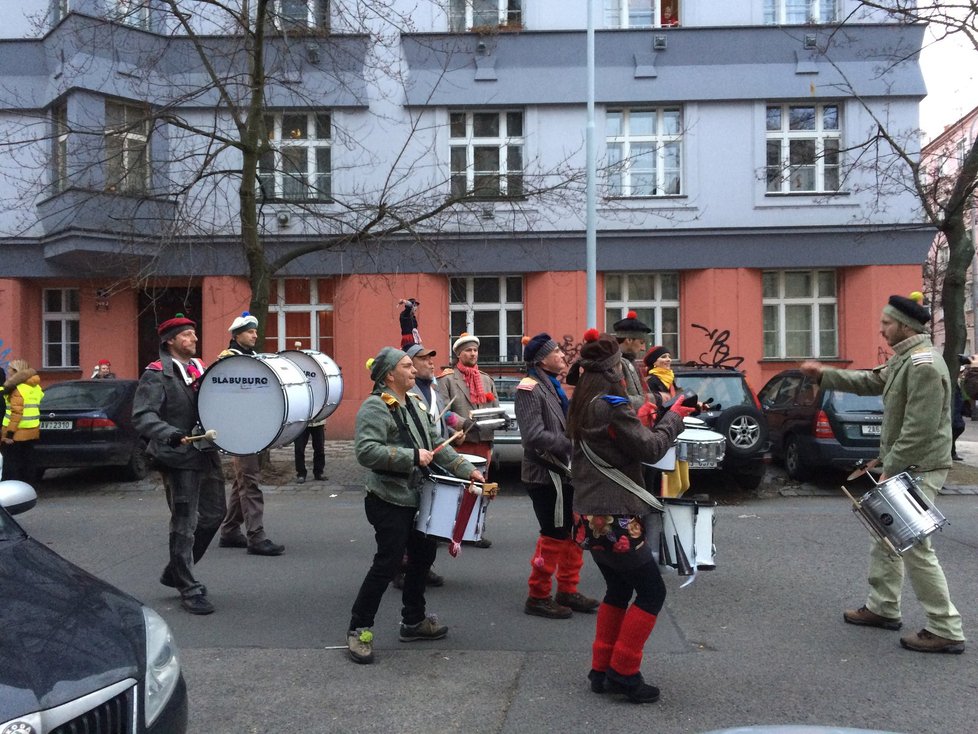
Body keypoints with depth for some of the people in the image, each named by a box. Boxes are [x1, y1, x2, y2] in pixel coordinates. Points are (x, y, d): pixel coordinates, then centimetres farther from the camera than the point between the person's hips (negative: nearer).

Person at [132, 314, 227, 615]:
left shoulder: (201, 368, 14)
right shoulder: (156, 374, -8)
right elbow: (143, 415, -19)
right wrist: (172, 435, -34)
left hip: (207, 454, 8)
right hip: (179, 458, -8)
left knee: (214, 514, 15)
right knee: (185, 524, -1)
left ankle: (175, 571, 31)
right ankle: (189, 590, 12)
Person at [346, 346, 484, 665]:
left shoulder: (414, 404, 11)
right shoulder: (374, 407, -17)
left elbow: (436, 443, 15)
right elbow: (365, 451, -29)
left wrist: (467, 470, 7)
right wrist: (412, 456, -26)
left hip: (415, 498, 9)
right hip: (388, 501, -9)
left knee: (423, 554, 16)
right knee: (387, 564, -7)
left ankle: (413, 621, 32)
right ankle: (358, 630, 7)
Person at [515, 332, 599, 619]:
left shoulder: (554, 386, 15)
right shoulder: (530, 389, -15)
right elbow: (534, 436, -24)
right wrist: (572, 444, -22)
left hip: (564, 472, 9)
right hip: (545, 474, -9)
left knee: (574, 532, 14)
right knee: (554, 535, -2)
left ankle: (567, 590, 26)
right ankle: (538, 597, 12)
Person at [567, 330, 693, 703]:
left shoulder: (581, 406, 10)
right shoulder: (613, 405, -17)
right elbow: (651, 449, -13)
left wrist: (642, 421, 9)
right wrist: (673, 418, -1)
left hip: (590, 517, 9)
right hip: (616, 519, -9)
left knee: (617, 591, 20)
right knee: (651, 592, 5)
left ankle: (601, 670, 25)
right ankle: (623, 672, 8)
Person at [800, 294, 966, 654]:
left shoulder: (923, 365, -22)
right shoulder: (903, 359, 10)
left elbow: (919, 430, -25)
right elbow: (871, 382, 22)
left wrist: (890, 469, -20)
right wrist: (824, 374, 18)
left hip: (918, 469, -11)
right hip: (902, 465, 11)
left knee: (914, 547, -7)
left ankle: (946, 630, 1)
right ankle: (883, 607, 31)